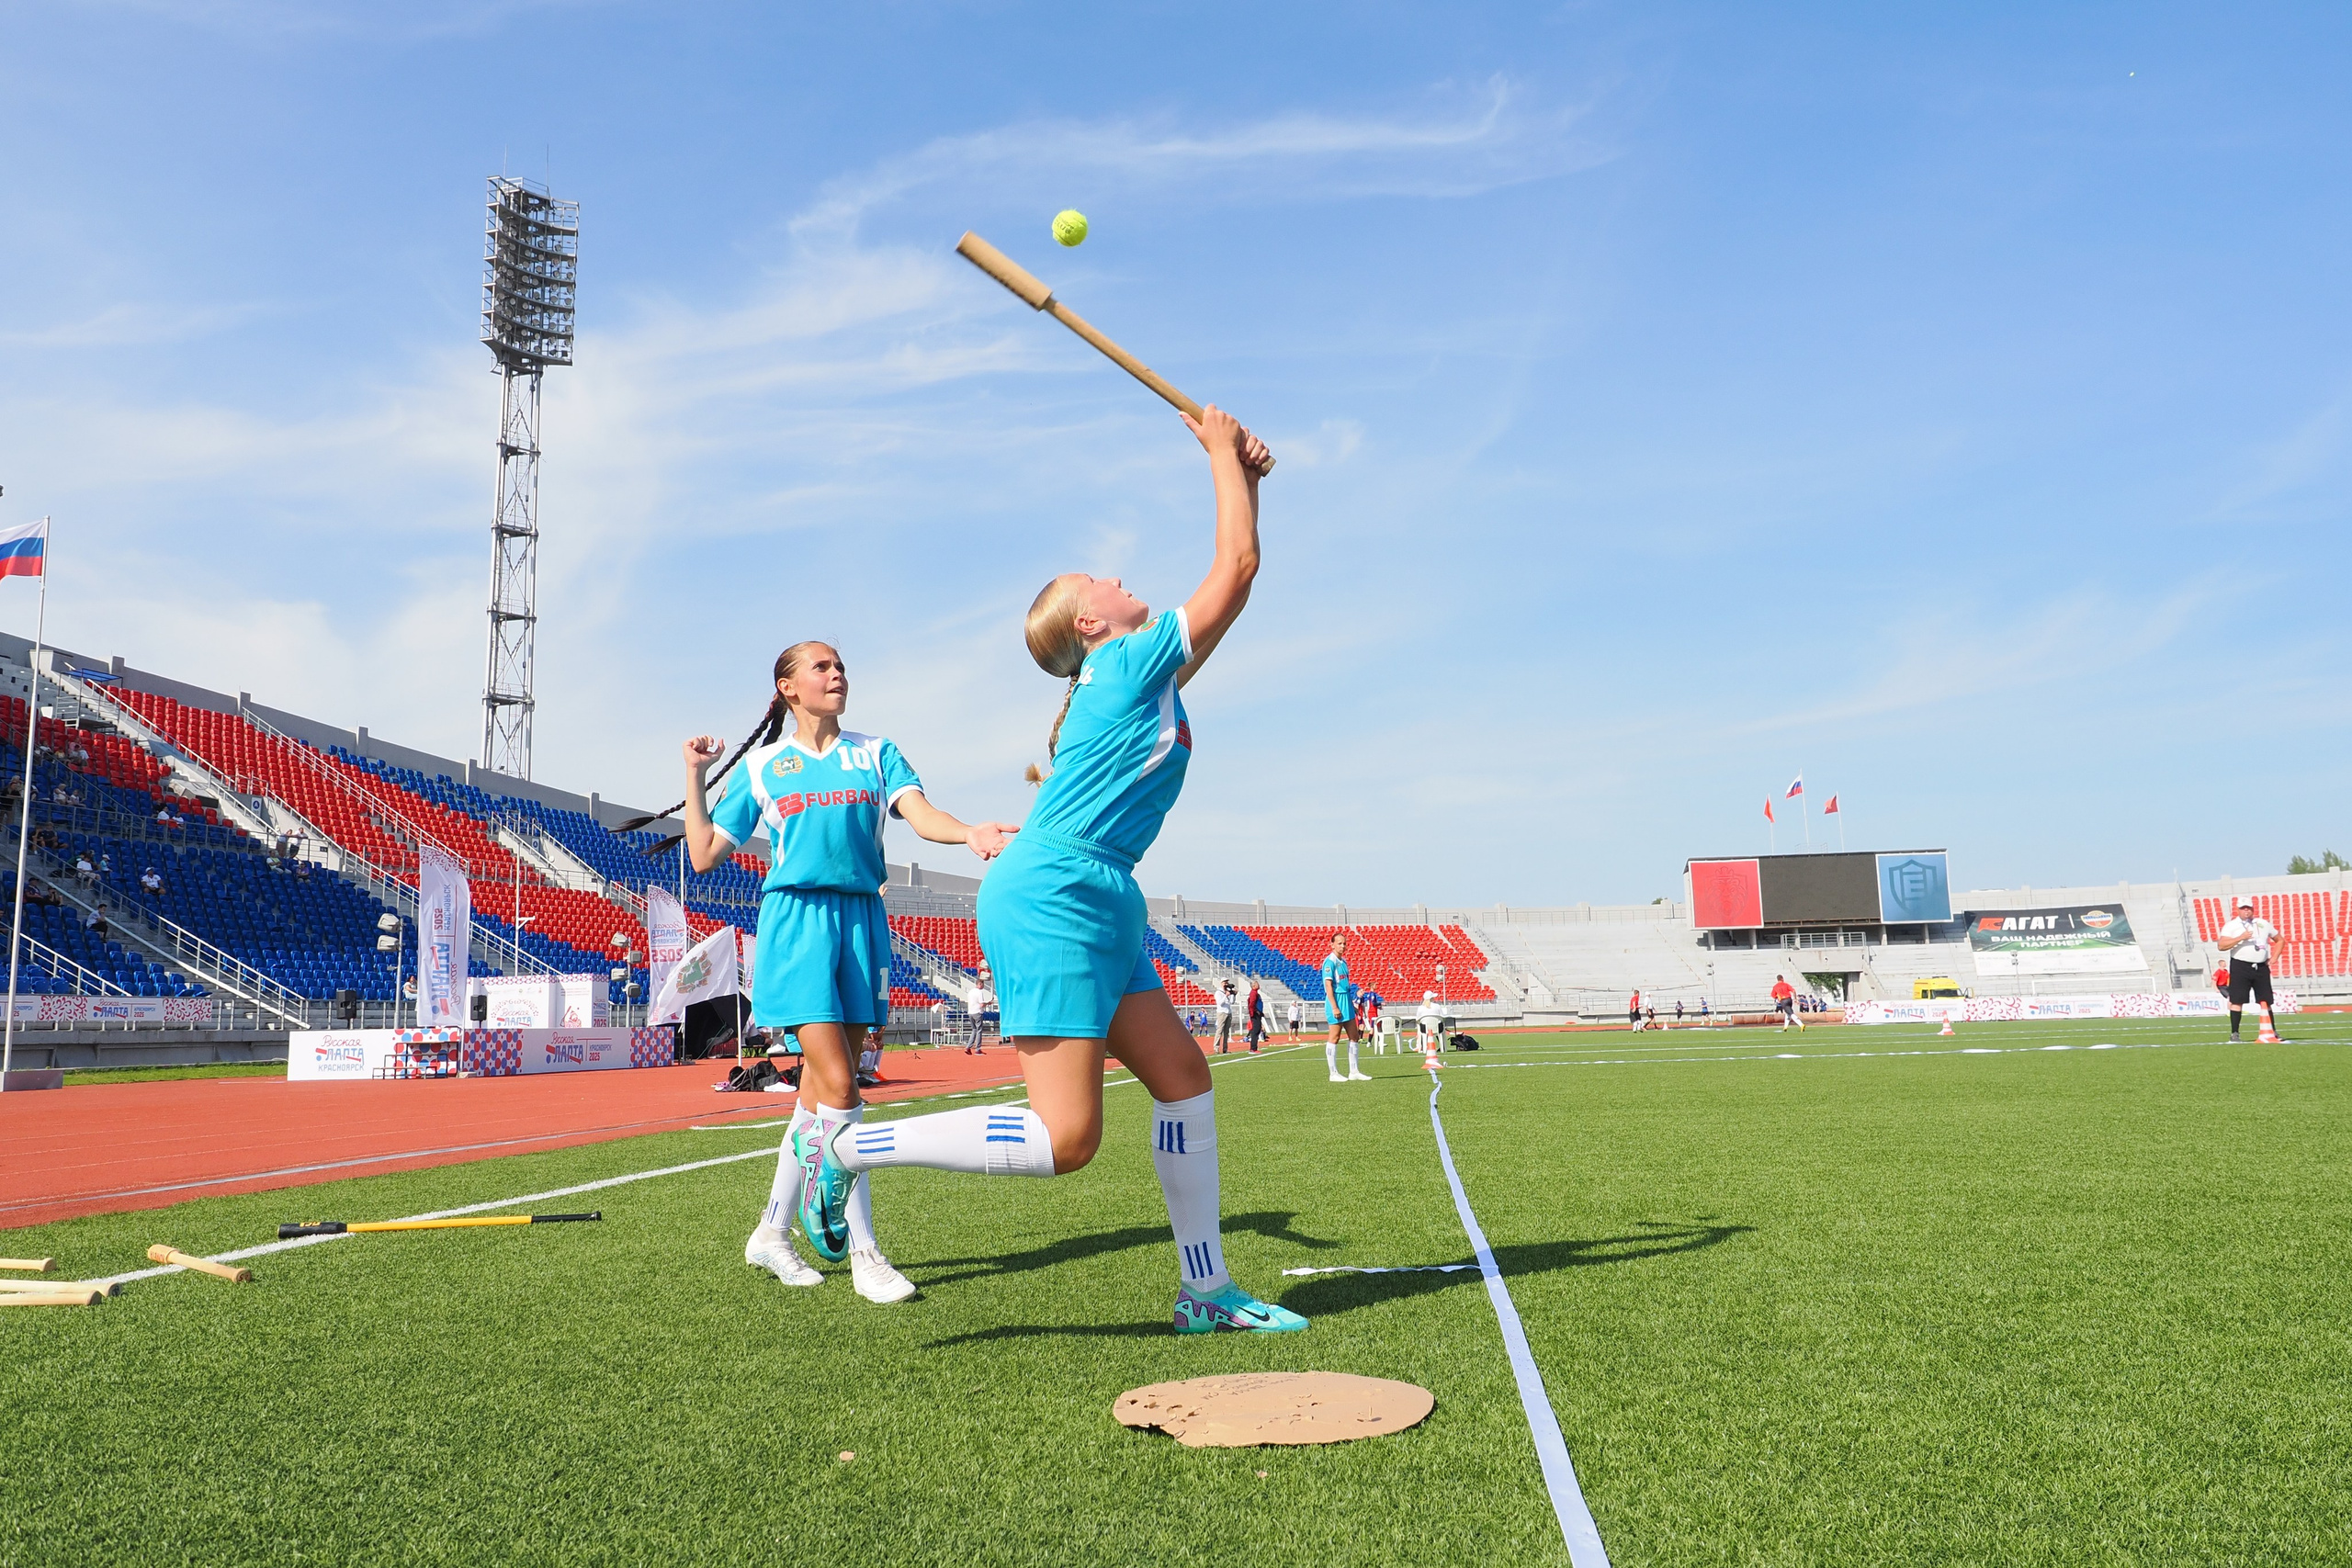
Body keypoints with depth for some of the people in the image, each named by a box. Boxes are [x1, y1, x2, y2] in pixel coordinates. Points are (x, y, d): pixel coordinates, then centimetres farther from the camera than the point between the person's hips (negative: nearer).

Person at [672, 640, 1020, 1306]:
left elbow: (918, 812, -4)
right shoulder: (758, 765, 12)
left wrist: (970, 832, -24)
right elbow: (704, 855, 11)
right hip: (795, 919, -3)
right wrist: (694, 775, 6)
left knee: (820, 1092, 6)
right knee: (837, 1085, -14)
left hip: (862, 919, 3)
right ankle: (863, 1251, -7)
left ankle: (772, 1232, 21)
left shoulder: (876, 753, 15)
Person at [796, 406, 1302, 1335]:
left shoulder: (1138, 676, 19)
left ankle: (1204, 1290, 17)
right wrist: (1222, 451, 7)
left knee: (1183, 1079, 9)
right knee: (1065, 1139, -14)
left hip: (1096, 908, 10)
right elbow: (1239, 564, -5)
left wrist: (1241, 477, 24)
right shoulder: (1134, 661, -7)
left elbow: (1229, 579, 29)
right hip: (1053, 901, -10)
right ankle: (854, 1148, -3)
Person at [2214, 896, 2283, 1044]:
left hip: (2261, 968, 4)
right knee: (2237, 1001, -7)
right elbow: (2221, 945, -12)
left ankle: (2272, 1031, 19)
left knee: (2265, 1002, 8)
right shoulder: (2231, 926, -1)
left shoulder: (2264, 924, 12)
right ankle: (2234, 1033, -4)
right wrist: (2240, 938, -21)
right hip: (2240, 966, -4)